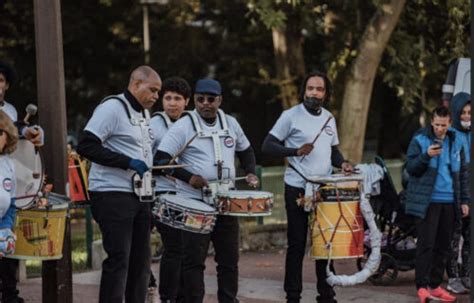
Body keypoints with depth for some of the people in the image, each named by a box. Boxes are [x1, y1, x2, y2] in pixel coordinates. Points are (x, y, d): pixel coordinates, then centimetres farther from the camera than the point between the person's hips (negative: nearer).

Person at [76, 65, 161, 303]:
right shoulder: (112, 108, -10)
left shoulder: (144, 113, 17)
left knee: (141, 261, 9)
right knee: (118, 260, -9)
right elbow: (86, 146, -18)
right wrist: (128, 162, -21)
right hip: (113, 195, -9)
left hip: (139, 195, 9)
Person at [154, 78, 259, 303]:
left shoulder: (231, 124, 8)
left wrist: (250, 173, 6)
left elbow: (245, 151, 24)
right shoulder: (183, 126, -8)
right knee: (194, 260, -3)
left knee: (229, 259, 9)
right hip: (194, 203, -5)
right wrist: (188, 177, -21)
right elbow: (160, 159, -12)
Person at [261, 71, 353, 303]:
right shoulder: (291, 116, -5)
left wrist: (341, 163, 2)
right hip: (297, 189, -5)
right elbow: (267, 146, -7)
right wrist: (296, 151, -21)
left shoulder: (329, 119, 12)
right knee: (297, 246, 0)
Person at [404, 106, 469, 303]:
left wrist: (464, 201, 12)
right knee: (426, 245, -8)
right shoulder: (420, 140, -1)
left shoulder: (456, 143, 12)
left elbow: (462, 173, 17)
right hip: (427, 201, -5)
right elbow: (410, 168, -5)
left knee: (443, 246, 7)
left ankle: (435, 285, 15)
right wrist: (426, 155, -22)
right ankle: (422, 286, -6)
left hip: (449, 203, 5)